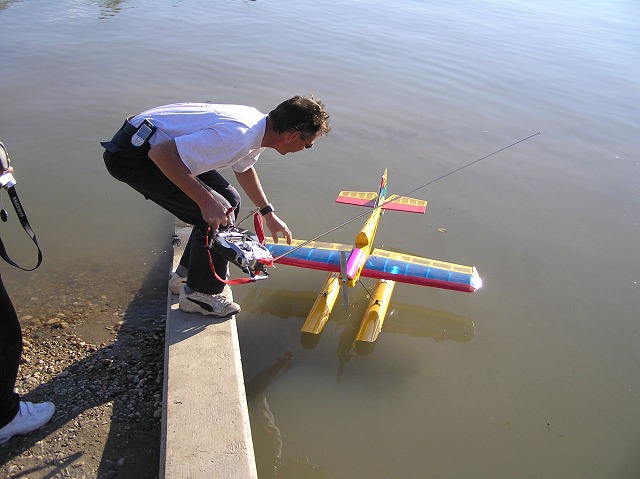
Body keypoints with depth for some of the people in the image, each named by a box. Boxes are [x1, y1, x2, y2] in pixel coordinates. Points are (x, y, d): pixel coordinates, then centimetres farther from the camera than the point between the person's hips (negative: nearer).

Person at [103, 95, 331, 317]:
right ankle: (200, 293, 4)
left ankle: (185, 275, 25)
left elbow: (244, 168, 23)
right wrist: (206, 201, -30)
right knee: (216, 215, -14)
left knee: (228, 201, 11)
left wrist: (268, 213, 28)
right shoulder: (237, 137, -29)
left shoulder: (259, 123, 1)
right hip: (132, 154, -10)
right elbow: (162, 154, -31)